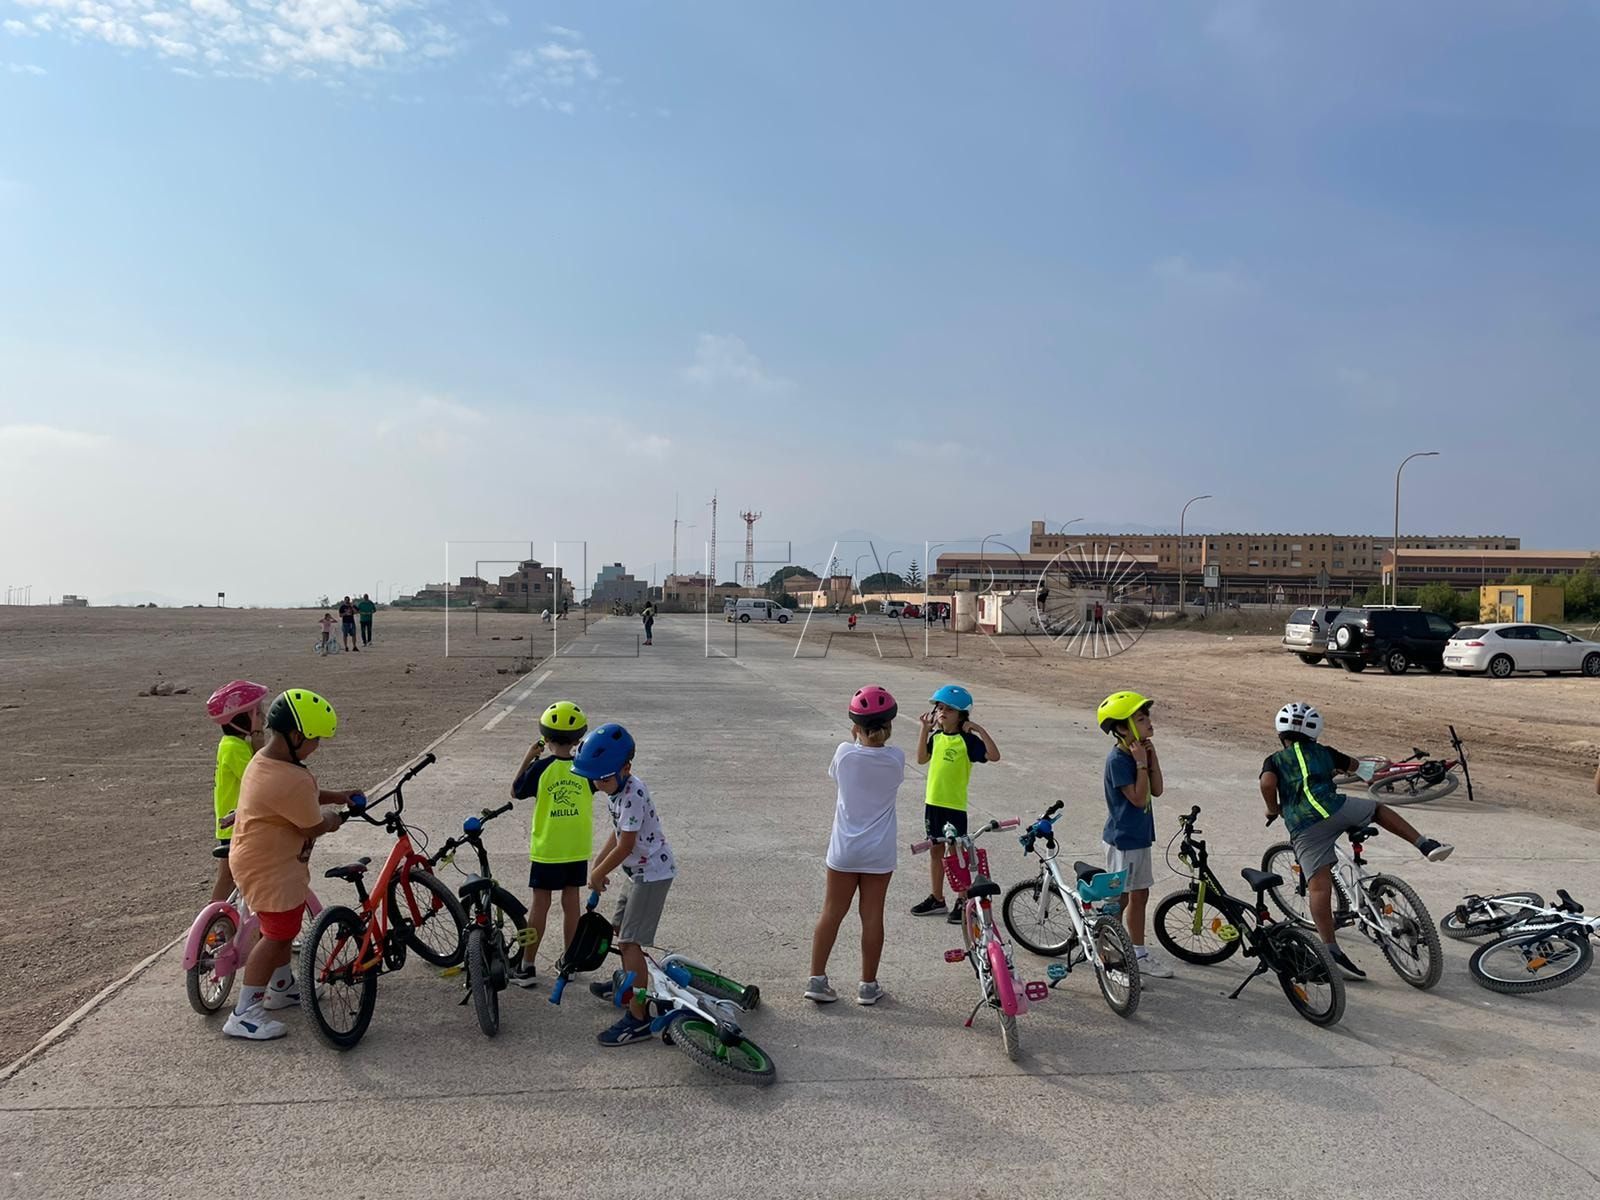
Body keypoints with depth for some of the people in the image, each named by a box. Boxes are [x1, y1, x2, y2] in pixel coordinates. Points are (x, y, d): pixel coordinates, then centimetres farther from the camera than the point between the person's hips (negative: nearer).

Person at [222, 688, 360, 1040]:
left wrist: (336, 797, 15)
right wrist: (332, 821, 1)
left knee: (283, 927, 24)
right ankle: (244, 1013, 2)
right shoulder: (292, 780, -31)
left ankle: (282, 987, 41)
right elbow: (312, 827, -19)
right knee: (278, 934, -3)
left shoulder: (264, 760, 2)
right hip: (269, 869, -11)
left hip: (260, 859, 11)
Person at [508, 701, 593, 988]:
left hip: (546, 849, -2)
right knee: (571, 900, 13)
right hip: (578, 848, 2)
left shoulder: (541, 767, -15)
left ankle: (527, 967, 10)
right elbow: (596, 788, 15)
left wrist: (528, 758, 3)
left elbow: (516, 791, 0)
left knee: (540, 903, 4)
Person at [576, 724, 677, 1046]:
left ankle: (638, 1018, -7)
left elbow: (625, 846, -23)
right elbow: (617, 834, 13)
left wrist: (598, 875, -10)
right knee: (621, 928, 24)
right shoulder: (616, 789, 5)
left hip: (652, 871, -10)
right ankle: (629, 982, 47)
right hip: (640, 871, 10)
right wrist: (596, 867, 7)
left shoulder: (633, 793, -26)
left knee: (630, 942, -11)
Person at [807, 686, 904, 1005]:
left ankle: (817, 979, 14)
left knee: (831, 913, 10)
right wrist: (876, 738, 10)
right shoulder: (896, 758, -11)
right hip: (879, 853, 0)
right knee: (872, 916, 10)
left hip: (844, 850, 0)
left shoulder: (845, 753, -13)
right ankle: (868, 985, 19)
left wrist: (855, 738, 12)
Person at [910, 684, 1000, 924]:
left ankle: (962, 900, 16)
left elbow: (994, 756, -23)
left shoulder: (967, 740, -14)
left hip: (955, 805, -6)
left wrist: (981, 731, -29)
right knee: (936, 850, 15)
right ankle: (937, 898, 26)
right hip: (933, 801, 6)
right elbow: (921, 759, 10)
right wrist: (925, 730, 4)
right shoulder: (936, 736, 6)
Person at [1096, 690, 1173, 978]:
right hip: (1123, 839, -9)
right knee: (1119, 899, 2)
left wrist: (1152, 755, -6)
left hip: (1141, 836, 9)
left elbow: (1157, 790, 1)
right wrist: (1141, 762, -23)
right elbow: (1139, 798, -23)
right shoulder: (1118, 760, -21)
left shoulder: (1139, 752, 5)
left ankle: (1139, 955, 27)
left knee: (1140, 895, 16)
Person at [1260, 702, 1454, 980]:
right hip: (1334, 809, 1)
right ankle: (1425, 845, 21)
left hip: (1302, 829, -1)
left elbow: (1267, 783, -5)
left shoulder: (1274, 761, 17)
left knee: (1318, 886, -2)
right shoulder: (1323, 752, 24)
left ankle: (1331, 949, -7)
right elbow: (1355, 766, 43)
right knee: (1378, 809, 30)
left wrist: (1273, 810, 11)